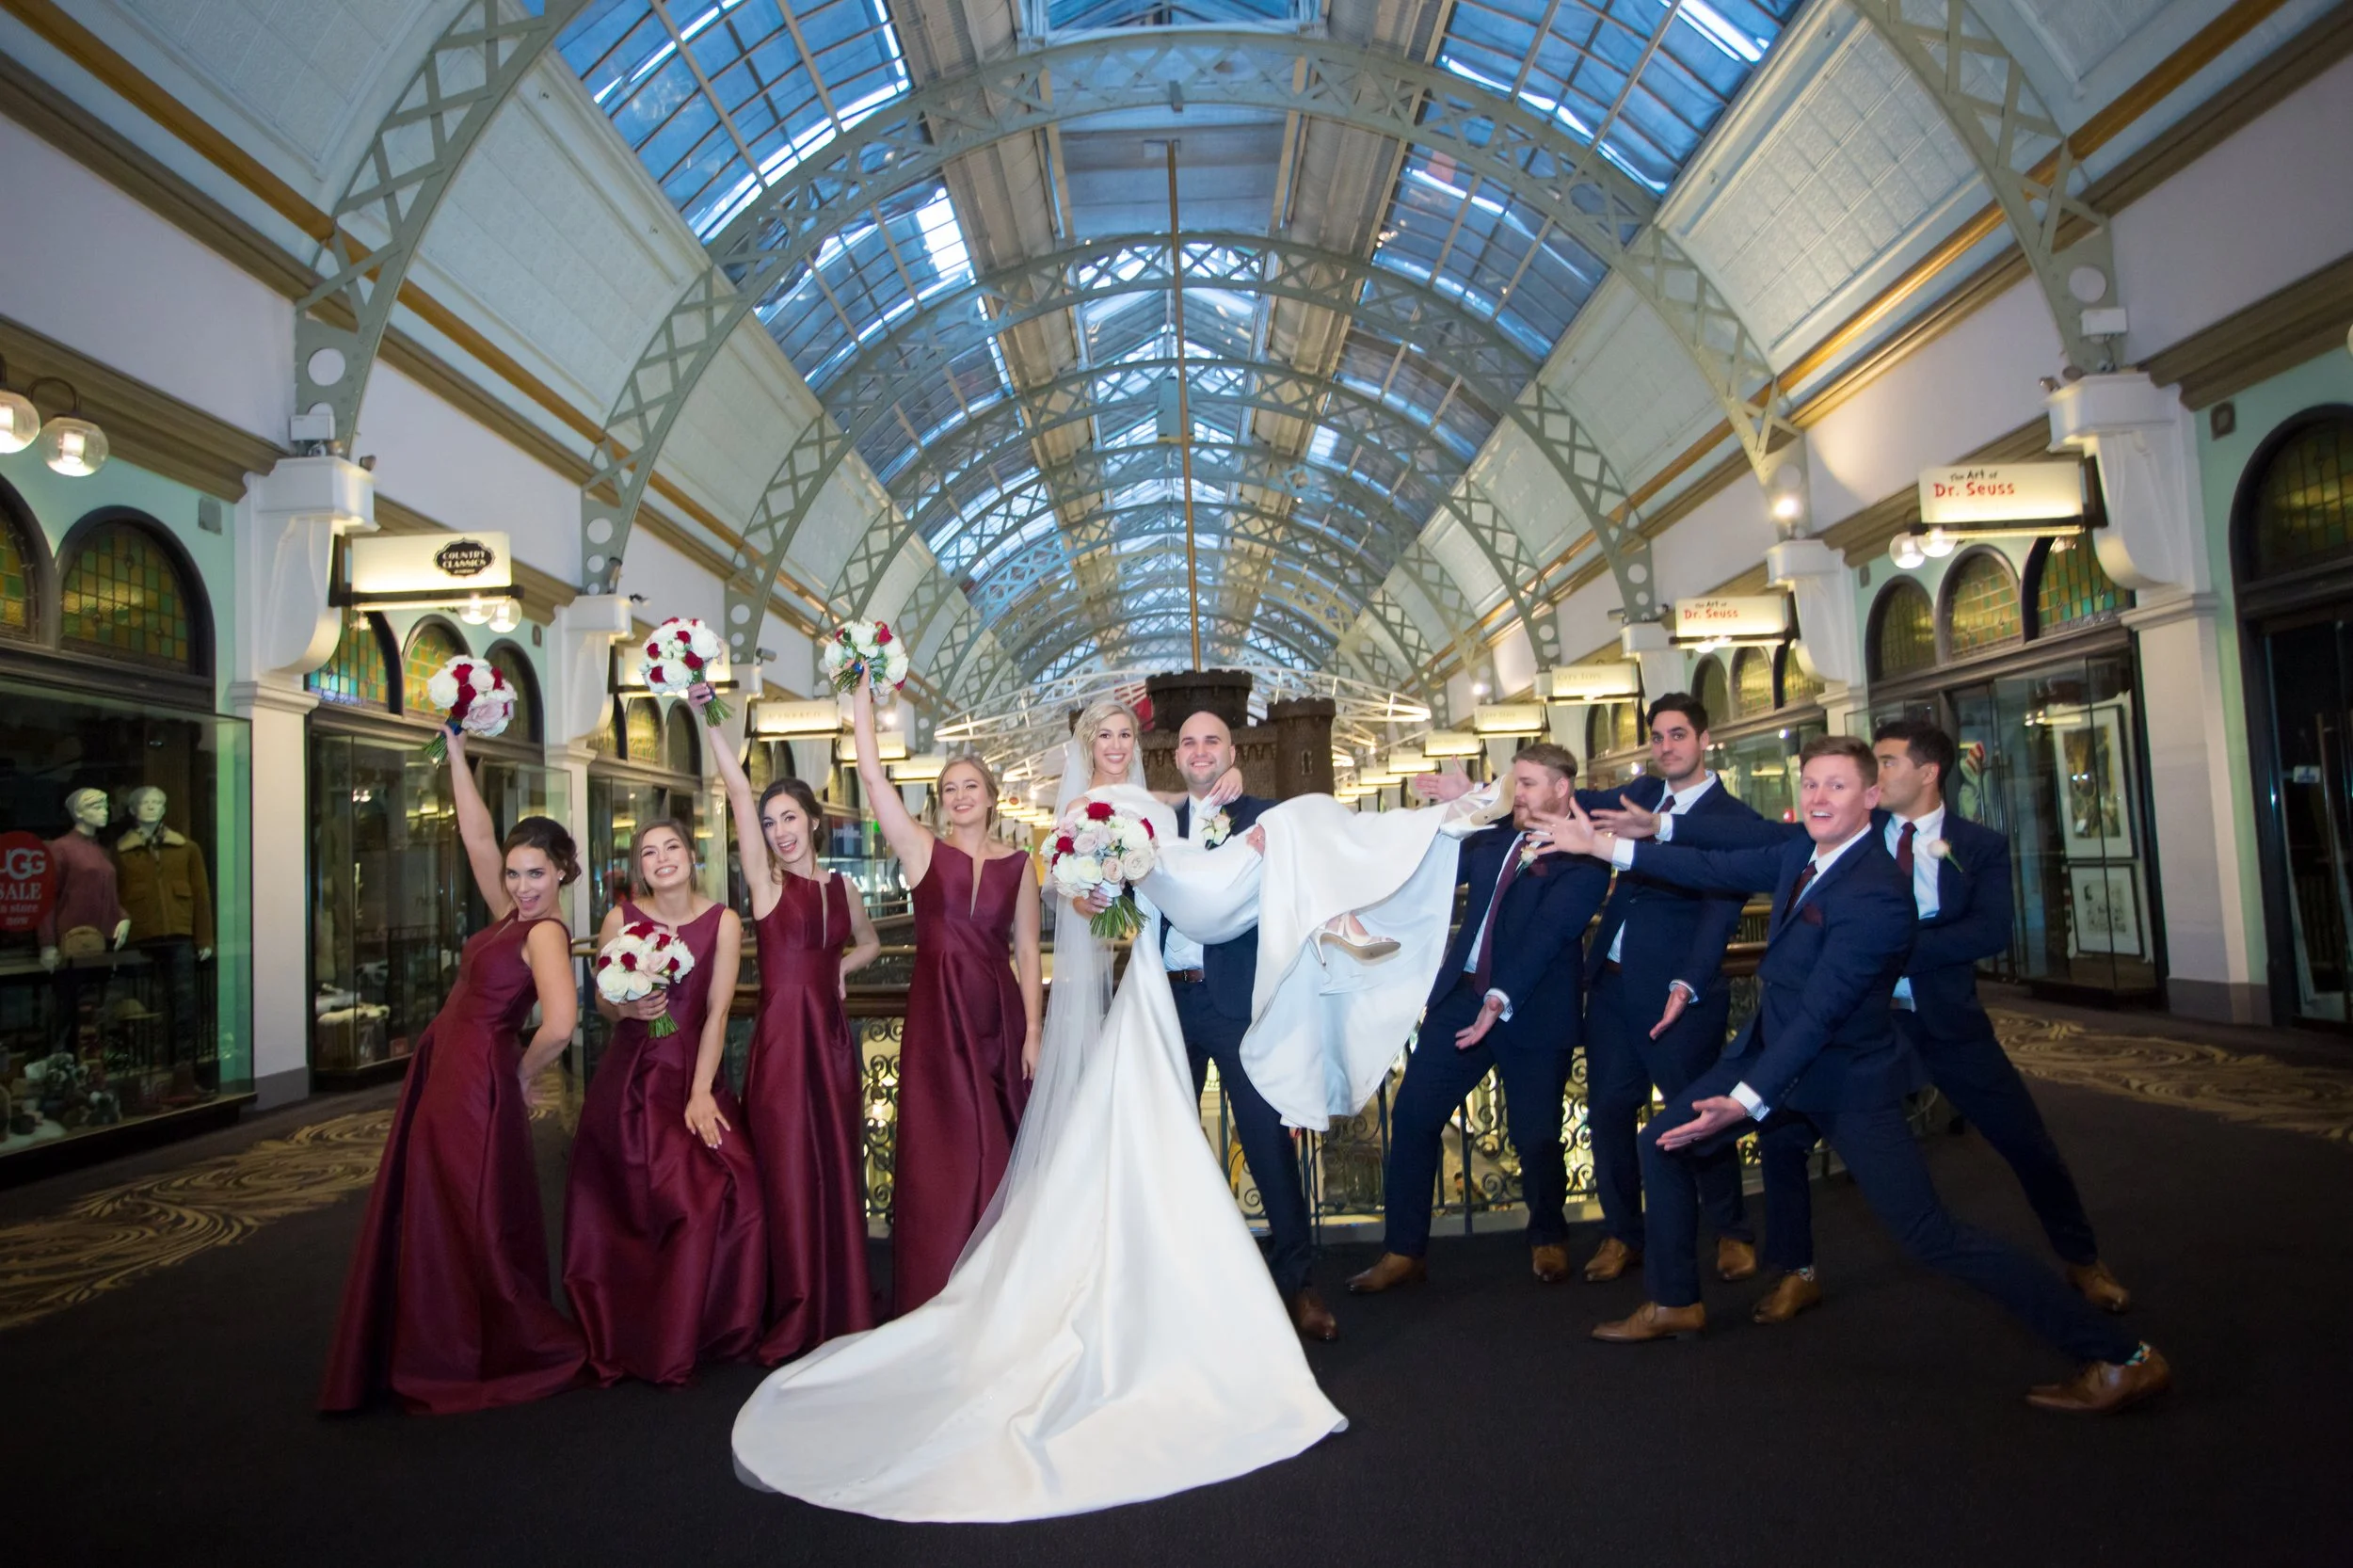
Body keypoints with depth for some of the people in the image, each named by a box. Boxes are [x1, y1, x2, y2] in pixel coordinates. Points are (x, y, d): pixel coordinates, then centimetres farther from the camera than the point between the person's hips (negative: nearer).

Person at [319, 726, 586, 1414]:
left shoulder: (545, 931, -18)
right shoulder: (512, 915, 7)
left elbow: (559, 1024, -33)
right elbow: (477, 836, 12)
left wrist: (522, 1073, -16)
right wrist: (456, 752, 9)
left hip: (477, 1086, -9)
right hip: (443, 1077, 9)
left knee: (473, 1229, 1)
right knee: (426, 1223, 16)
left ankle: (529, 1357, 15)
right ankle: (440, 1357, 28)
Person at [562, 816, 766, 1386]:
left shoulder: (723, 921, -3)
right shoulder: (620, 917, 0)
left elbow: (717, 1012, -7)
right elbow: (602, 1002, 9)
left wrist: (700, 1093, -14)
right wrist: (628, 1009, -15)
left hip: (694, 1069, 0)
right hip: (629, 1076, 1)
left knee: (727, 1186, -17)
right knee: (628, 1205, -7)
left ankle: (710, 1333, -1)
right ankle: (626, 1341, 11)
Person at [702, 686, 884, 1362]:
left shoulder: (841, 887, 10)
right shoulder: (766, 882, -1)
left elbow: (869, 943, 28)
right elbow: (740, 792, -10)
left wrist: (837, 968, 9)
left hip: (832, 1038, 4)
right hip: (782, 1039, -4)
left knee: (838, 1171, 9)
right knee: (789, 1175, 0)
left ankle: (844, 1307, 22)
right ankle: (793, 1322, 12)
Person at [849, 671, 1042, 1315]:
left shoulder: (1017, 864, 7)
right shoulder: (922, 849, 3)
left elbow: (1027, 951, 6)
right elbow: (873, 778, -6)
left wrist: (1033, 1029, 0)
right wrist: (862, 706, -8)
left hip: (1000, 1018, 2)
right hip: (937, 1015, -1)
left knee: (1002, 1154, 7)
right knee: (940, 1157, 1)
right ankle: (938, 1300, 11)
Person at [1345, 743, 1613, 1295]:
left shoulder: (1582, 855, -7)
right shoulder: (1490, 840, 12)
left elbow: (1549, 930, -19)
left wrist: (1502, 999, -29)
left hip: (1535, 1011, -5)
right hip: (1461, 996, 5)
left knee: (1536, 1136, 6)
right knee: (1412, 1114, -1)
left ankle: (1548, 1239, 36)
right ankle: (1403, 1252, 10)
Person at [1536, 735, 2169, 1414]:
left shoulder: (1876, 894, -27)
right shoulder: (1800, 853, -3)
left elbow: (1819, 1012, -28)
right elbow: (1717, 869, 3)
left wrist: (1747, 1100, -31)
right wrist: (1600, 844, 1)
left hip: (1845, 1078, -8)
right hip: (1771, 1047, 8)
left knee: (1932, 1238, -7)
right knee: (1660, 1144, 9)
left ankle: (2122, 1358, 7)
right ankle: (1673, 1303, 25)